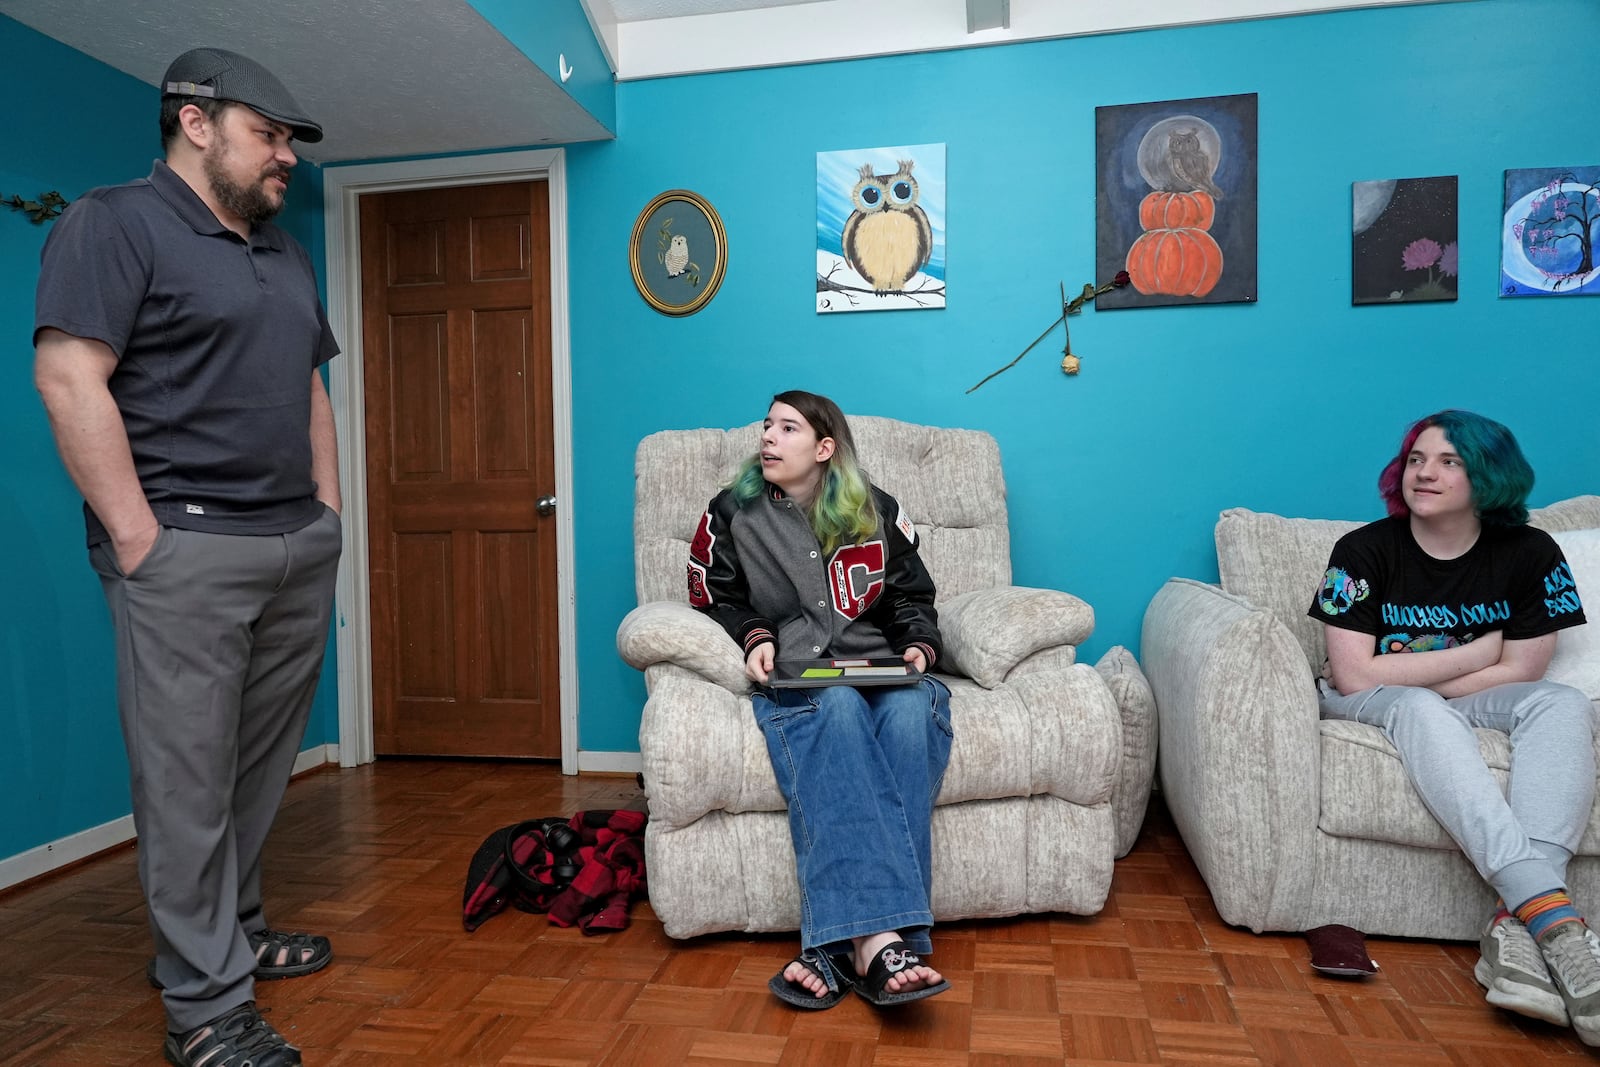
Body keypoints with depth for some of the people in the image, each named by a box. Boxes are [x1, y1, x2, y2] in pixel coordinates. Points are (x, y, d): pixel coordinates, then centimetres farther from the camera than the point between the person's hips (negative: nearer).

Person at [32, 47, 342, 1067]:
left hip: (302, 550, 8)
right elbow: (67, 377, -12)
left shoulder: (286, 256, 21)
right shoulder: (115, 223, -3)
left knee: (261, 764, 14)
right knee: (188, 778, -1)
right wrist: (137, 536, -16)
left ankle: (230, 933, 30)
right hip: (188, 549, -7)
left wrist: (329, 509, 13)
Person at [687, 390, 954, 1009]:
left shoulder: (877, 512, 16)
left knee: (912, 714, -36)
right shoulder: (731, 514, 13)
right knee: (836, 710, -39)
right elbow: (714, 598, 14)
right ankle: (880, 939, -49)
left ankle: (839, 945, -42)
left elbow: (912, 596, 20)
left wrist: (918, 644, 0)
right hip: (791, 678, -1)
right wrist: (756, 637, -5)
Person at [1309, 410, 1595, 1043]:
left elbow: (1520, 673, -6)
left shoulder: (1529, 554, -4)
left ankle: (1515, 922, -41)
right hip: (1368, 704, -3)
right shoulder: (1365, 551, -12)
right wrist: (1474, 654, -12)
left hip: (1477, 705, 3)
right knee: (1417, 709, -35)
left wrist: (1408, 677, -11)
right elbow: (1353, 675, -17)